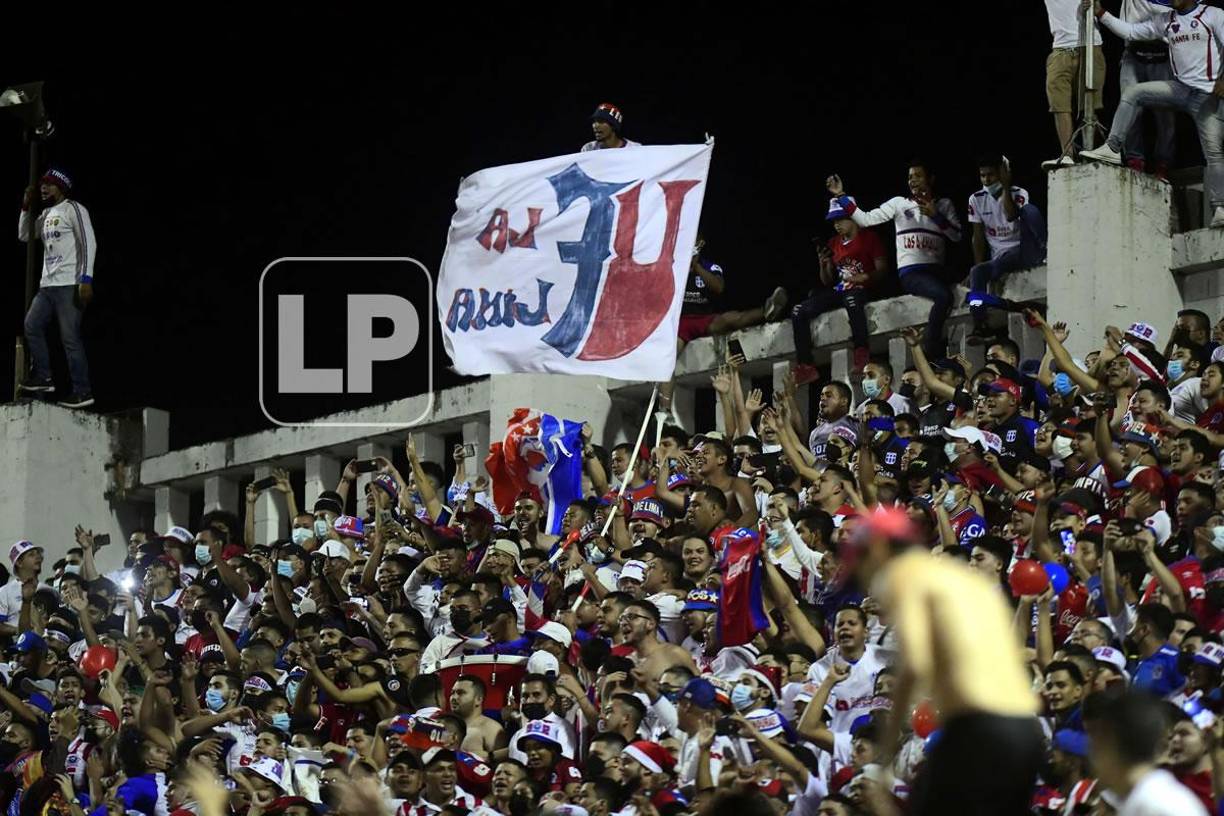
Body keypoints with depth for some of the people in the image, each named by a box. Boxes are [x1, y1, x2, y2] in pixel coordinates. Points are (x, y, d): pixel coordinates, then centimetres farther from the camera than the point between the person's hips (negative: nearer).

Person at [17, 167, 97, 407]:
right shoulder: (46, 215, 19)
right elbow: (24, 235, 27)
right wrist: (26, 207, 13)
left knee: (70, 337, -11)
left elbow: (88, 244, -13)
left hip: (69, 285, -9)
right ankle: (43, 378, 13)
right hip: (48, 285, 9)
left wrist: (86, 279, -21)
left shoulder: (73, 209, -6)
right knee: (31, 326, 6)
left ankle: (83, 392, -10)